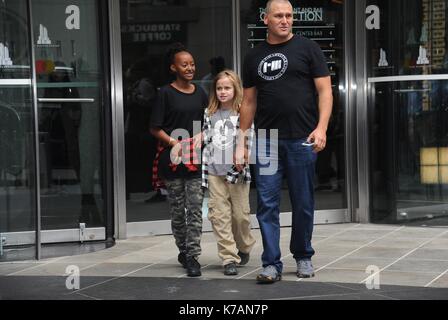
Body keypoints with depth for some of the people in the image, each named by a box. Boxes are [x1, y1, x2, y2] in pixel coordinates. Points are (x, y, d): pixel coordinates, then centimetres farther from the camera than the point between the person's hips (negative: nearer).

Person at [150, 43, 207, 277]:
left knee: (195, 208, -3)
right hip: (172, 159, -2)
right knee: (177, 209, 7)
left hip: (195, 158, 2)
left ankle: (192, 256, -2)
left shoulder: (199, 93, 9)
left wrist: (200, 137, -5)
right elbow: (155, 128, -3)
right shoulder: (166, 93, -3)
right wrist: (174, 143, -14)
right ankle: (183, 250, 22)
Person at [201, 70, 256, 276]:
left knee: (240, 214, 5)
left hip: (237, 172, -3)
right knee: (219, 216, -3)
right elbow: (205, 141, 14)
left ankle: (244, 248, 30)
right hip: (215, 172, 3)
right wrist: (202, 169, 10)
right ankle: (229, 258, 1)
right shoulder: (209, 115, 10)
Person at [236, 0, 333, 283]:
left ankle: (303, 257, 22)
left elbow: (325, 91, -1)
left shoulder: (307, 48, 4)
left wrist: (321, 128, -15)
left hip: (302, 140, -2)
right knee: (267, 204, -3)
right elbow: (249, 102, 16)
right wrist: (242, 142, 10)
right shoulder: (254, 57, 13)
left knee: (303, 204, 6)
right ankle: (272, 264, 1)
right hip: (267, 141, 2)